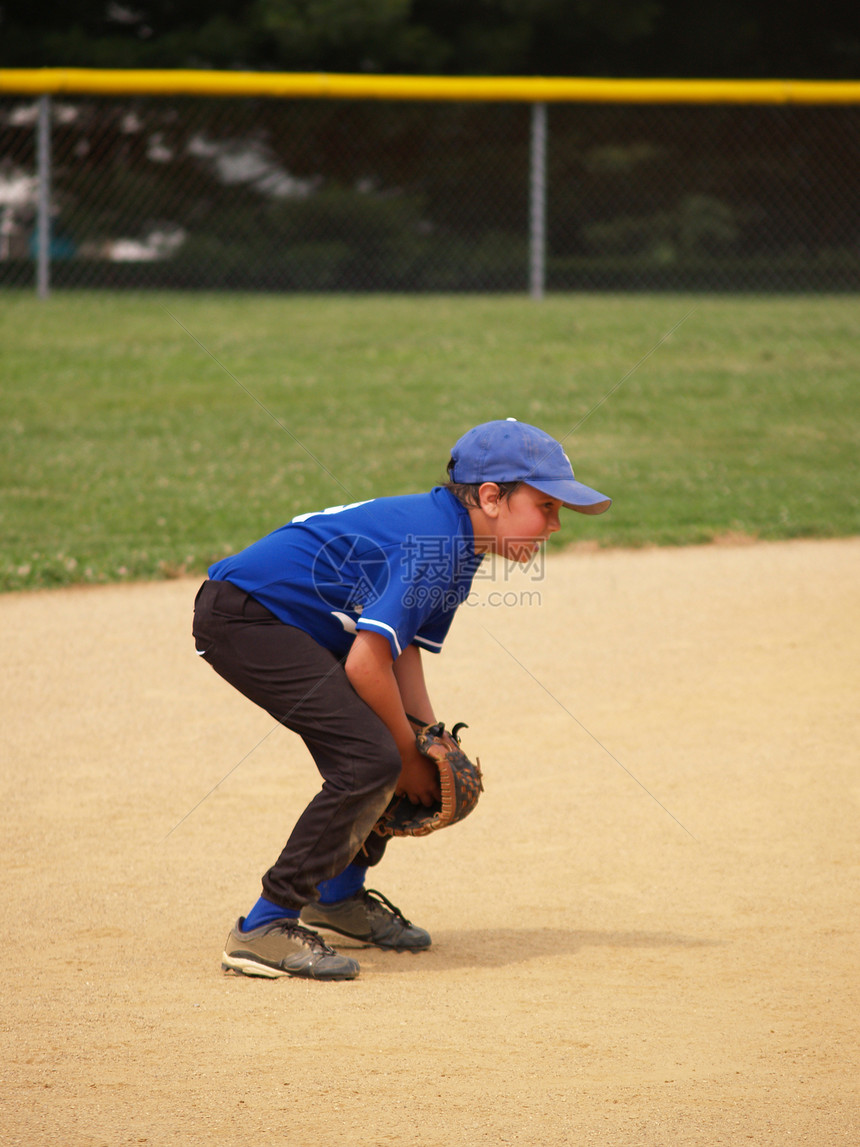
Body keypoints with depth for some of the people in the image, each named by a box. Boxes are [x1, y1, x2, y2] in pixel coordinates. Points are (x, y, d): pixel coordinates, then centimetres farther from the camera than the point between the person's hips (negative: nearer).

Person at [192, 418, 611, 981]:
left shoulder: (458, 548, 9)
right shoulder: (432, 544, -22)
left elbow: (403, 652, 11)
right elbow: (366, 665, -25)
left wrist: (432, 746, 0)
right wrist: (410, 756, -12)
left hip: (297, 627, 11)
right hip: (242, 614, -11)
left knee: (401, 742, 17)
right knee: (372, 758, -19)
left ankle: (338, 898, 32)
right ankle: (264, 929, -17)